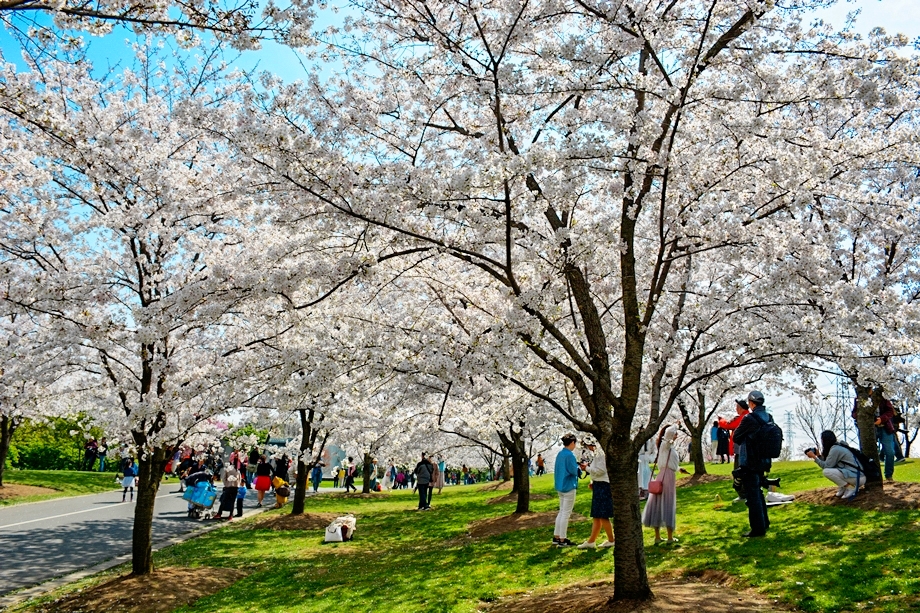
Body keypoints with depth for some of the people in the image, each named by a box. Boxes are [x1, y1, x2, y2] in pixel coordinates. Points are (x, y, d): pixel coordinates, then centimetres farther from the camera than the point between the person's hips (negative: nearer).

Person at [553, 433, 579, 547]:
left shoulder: (559, 454, 9)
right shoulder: (569, 455, -17)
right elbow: (574, 471, -19)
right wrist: (578, 467, 2)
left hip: (560, 486, 8)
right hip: (569, 487, -8)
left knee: (561, 512, 15)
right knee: (566, 513, -2)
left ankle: (556, 537, 18)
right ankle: (562, 540, 2)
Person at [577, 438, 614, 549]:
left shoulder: (599, 454, -15)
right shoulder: (596, 454, 15)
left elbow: (600, 470, -21)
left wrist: (587, 468, -11)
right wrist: (592, 482, 12)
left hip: (602, 486, -10)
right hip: (598, 486, 10)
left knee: (602, 516, -4)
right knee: (596, 516, 11)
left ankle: (611, 540, 6)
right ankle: (591, 541, 14)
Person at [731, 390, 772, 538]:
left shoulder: (749, 419, -20)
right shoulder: (769, 418, 4)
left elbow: (736, 437, -11)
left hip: (749, 464, -8)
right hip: (763, 462, 8)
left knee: (752, 495, -1)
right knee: (758, 493, 22)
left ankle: (758, 528, 2)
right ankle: (764, 523, 31)